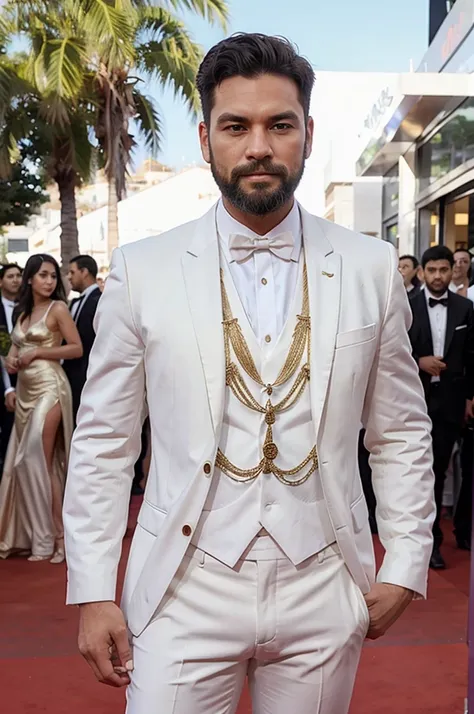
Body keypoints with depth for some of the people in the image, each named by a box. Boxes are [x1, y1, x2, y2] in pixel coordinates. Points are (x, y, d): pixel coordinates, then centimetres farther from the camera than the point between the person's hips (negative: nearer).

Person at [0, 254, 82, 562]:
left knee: (39, 460, -8)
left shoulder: (58, 308, -4)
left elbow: (77, 348, -10)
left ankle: (55, 537, 1)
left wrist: (36, 353, -14)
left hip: (48, 388, -7)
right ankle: (30, 534, 18)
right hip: (25, 391, 7)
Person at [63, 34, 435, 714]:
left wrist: (404, 568, 2)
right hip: (184, 595, -1)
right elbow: (103, 442, -1)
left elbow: (400, 434, 5)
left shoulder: (372, 268, -1)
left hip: (325, 595, 2)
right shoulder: (143, 270, -5)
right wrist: (92, 593, -2)